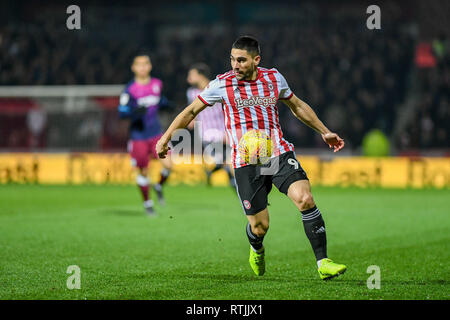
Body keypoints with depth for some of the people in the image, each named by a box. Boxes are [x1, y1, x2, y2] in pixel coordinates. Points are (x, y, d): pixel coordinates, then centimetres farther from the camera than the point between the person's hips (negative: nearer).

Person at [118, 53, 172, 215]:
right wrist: (135, 112, -30)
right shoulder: (130, 89, -10)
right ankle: (147, 202, 26)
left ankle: (159, 186, 18)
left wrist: (165, 103, 0)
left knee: (167, 164, -13)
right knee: (143, 171, 5)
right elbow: (122, 112, -11)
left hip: (156, 134, 3)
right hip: (138, 136, -3)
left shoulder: (157, 84, 4)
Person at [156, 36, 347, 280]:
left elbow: (297, 106, 21)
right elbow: (191, 111, 7)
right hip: (246, 163, -2)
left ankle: (323, 263, -13)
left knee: (305, 199, -20)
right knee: (259, 226, -2)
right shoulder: (221, 84, -4)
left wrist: (324, 132, 24)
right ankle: (256, 250, 37)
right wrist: (166, 137, 4)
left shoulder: (274, 78, 4)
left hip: (279, 154, 2)